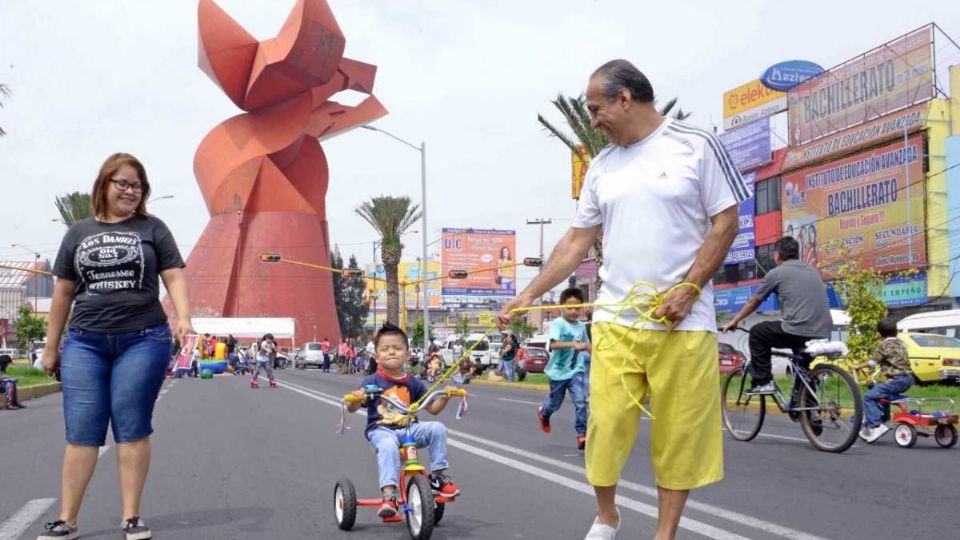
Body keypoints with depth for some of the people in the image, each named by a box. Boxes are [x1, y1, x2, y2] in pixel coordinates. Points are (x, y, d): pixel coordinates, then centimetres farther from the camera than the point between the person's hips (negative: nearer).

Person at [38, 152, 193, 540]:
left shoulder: (152, 228, 7)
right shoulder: (79, 233, 13)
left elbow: (174, 278, 1)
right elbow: (63, 292, 15)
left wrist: (183, 318, -17)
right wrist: (51, 346, 14)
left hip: (143, 340, -2)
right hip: (85, 342, 2)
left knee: (132, 429, 0)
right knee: (81, 432, 1)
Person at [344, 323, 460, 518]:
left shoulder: (413, 383, 8)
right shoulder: (372, 382, -2)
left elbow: (433, 408, 13)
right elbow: (352, 408, -6)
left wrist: (445, 397, -6)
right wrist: (355, 398, -28)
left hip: (409, 429, 4)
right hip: (381, 430, -4)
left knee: (437, 428, -17)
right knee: (388, 446, -37)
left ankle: (438, 476, -4)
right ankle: (388, 494, -41)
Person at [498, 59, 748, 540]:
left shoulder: (695, 144, -1)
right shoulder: (601, 167, 13)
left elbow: (725, 223, -2)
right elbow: (577, 241, 15)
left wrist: (688, 289, -11)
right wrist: (528, 295, 10)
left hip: (683, 321, -3)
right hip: (614, 320, 3)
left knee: (679, 433, 2)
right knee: (605, 424, 1)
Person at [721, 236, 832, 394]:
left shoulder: (776, 273, 6)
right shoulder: (813, 272, 22)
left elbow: (753, 302, 16)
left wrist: (733, 321, 32)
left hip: (796, 331, -6)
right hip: (822, 334, 6)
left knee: (757, 333, 17)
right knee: (802, 367, 33)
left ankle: (763, 382, 12)